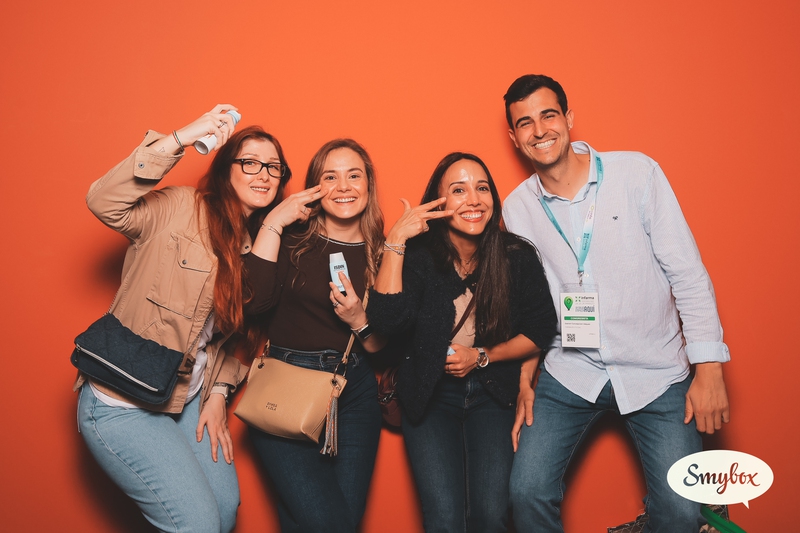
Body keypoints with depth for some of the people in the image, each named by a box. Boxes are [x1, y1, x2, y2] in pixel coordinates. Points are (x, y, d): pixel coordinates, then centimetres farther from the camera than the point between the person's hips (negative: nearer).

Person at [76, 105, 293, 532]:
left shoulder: (256, 246, 7)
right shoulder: (180, 208, -14)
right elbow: (103, 202, -32)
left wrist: (218, 392, 2)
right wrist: (179, 139, -36)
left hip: (188, 399, 7)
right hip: (122, 404, -7)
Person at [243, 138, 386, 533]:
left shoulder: (382, 253, 4)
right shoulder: (292, 239, -1)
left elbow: (384, 348, 6)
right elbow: (254, 301, -19)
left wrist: (358, 321, -14)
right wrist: (273, 223, -15)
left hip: (354, 393, 3)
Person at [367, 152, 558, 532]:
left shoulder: (517, 256, -7)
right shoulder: (419, 256, -12)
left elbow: (540, 331, 2)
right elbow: (387, 320, -27)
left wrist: (482, 356, -11)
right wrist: (395, 241, -28)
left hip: (491, 393, 1)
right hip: (430, 394, -1)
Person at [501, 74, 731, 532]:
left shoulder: (636, 172, -8)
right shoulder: (517, 208, 1)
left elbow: (688, 273, -7)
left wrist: (709, 368, -10)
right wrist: (526, 381, 4)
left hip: (656, 373, -1)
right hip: (569, 374, 2)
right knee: (529, 492, -8)